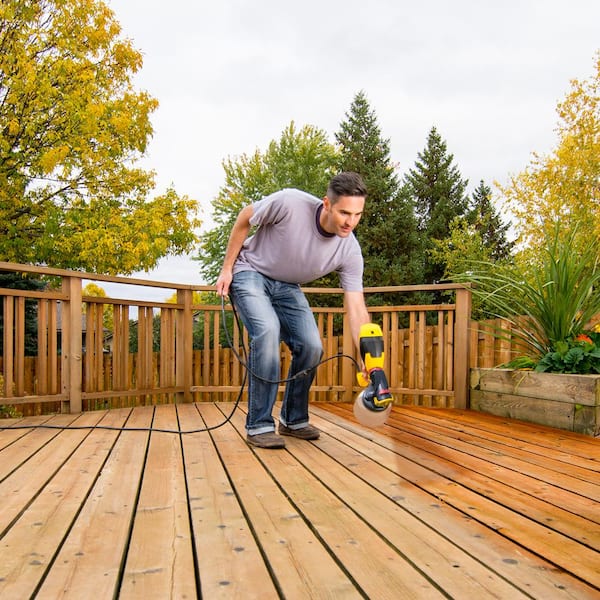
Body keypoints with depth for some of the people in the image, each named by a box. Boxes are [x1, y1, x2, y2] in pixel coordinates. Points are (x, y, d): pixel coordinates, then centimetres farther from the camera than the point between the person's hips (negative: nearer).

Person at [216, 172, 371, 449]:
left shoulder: (349, 251, -21)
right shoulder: (289, 203, -31)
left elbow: (356, 310, -20)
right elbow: (244, 219, -13)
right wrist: (227, 268, -10)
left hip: (287, 287, 4)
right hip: (250, 272, -4)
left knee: (311, 346, -9)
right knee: (268, 330, -28)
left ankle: (293, 420, 13)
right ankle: (259, 425, -18)